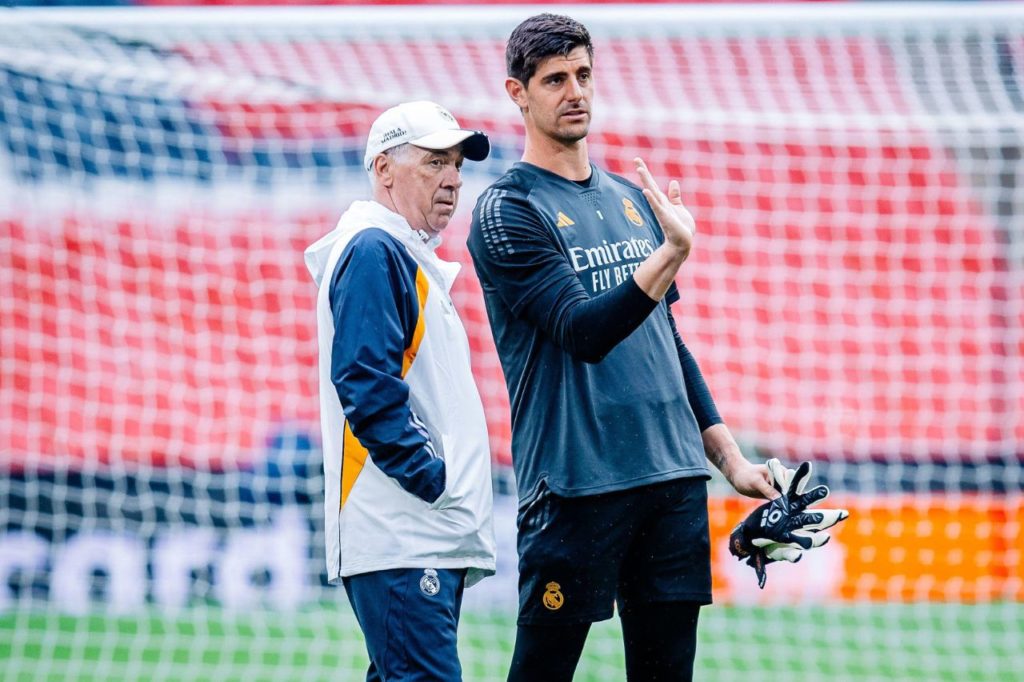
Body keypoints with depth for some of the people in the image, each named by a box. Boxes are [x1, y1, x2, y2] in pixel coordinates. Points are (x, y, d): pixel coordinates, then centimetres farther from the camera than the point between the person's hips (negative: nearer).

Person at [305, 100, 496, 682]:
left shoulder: (413, 260, 24)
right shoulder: (373, 251, -7)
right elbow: (366, 382, -18)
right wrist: (432, 476, -18)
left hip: (431, 540, 10)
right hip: (402, 542, -10)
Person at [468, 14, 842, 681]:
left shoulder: (632, 199, 18)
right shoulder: (507, 211, -5)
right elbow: (583, 332, -17)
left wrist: (730, 457, 19)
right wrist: (671, 254, -29)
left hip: (676, 476, 6)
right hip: (577, 486, -6)